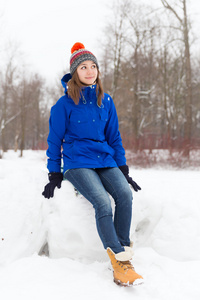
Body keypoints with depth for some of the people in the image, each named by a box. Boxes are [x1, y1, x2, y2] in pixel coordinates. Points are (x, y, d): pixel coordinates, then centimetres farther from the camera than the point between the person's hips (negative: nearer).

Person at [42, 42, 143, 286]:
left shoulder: (106, 101, 11)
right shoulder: (64, 104, -1)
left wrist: (123, 171, 11)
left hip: (104, 159, 4)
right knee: (103, 202, -29)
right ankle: (120, 263, -25)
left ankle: (123, 252, -18)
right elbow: (54, 140, 3)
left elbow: (114, 137, 16)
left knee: (125, 194, -26)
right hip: (77, 162, -4)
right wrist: (54, 176, 0)